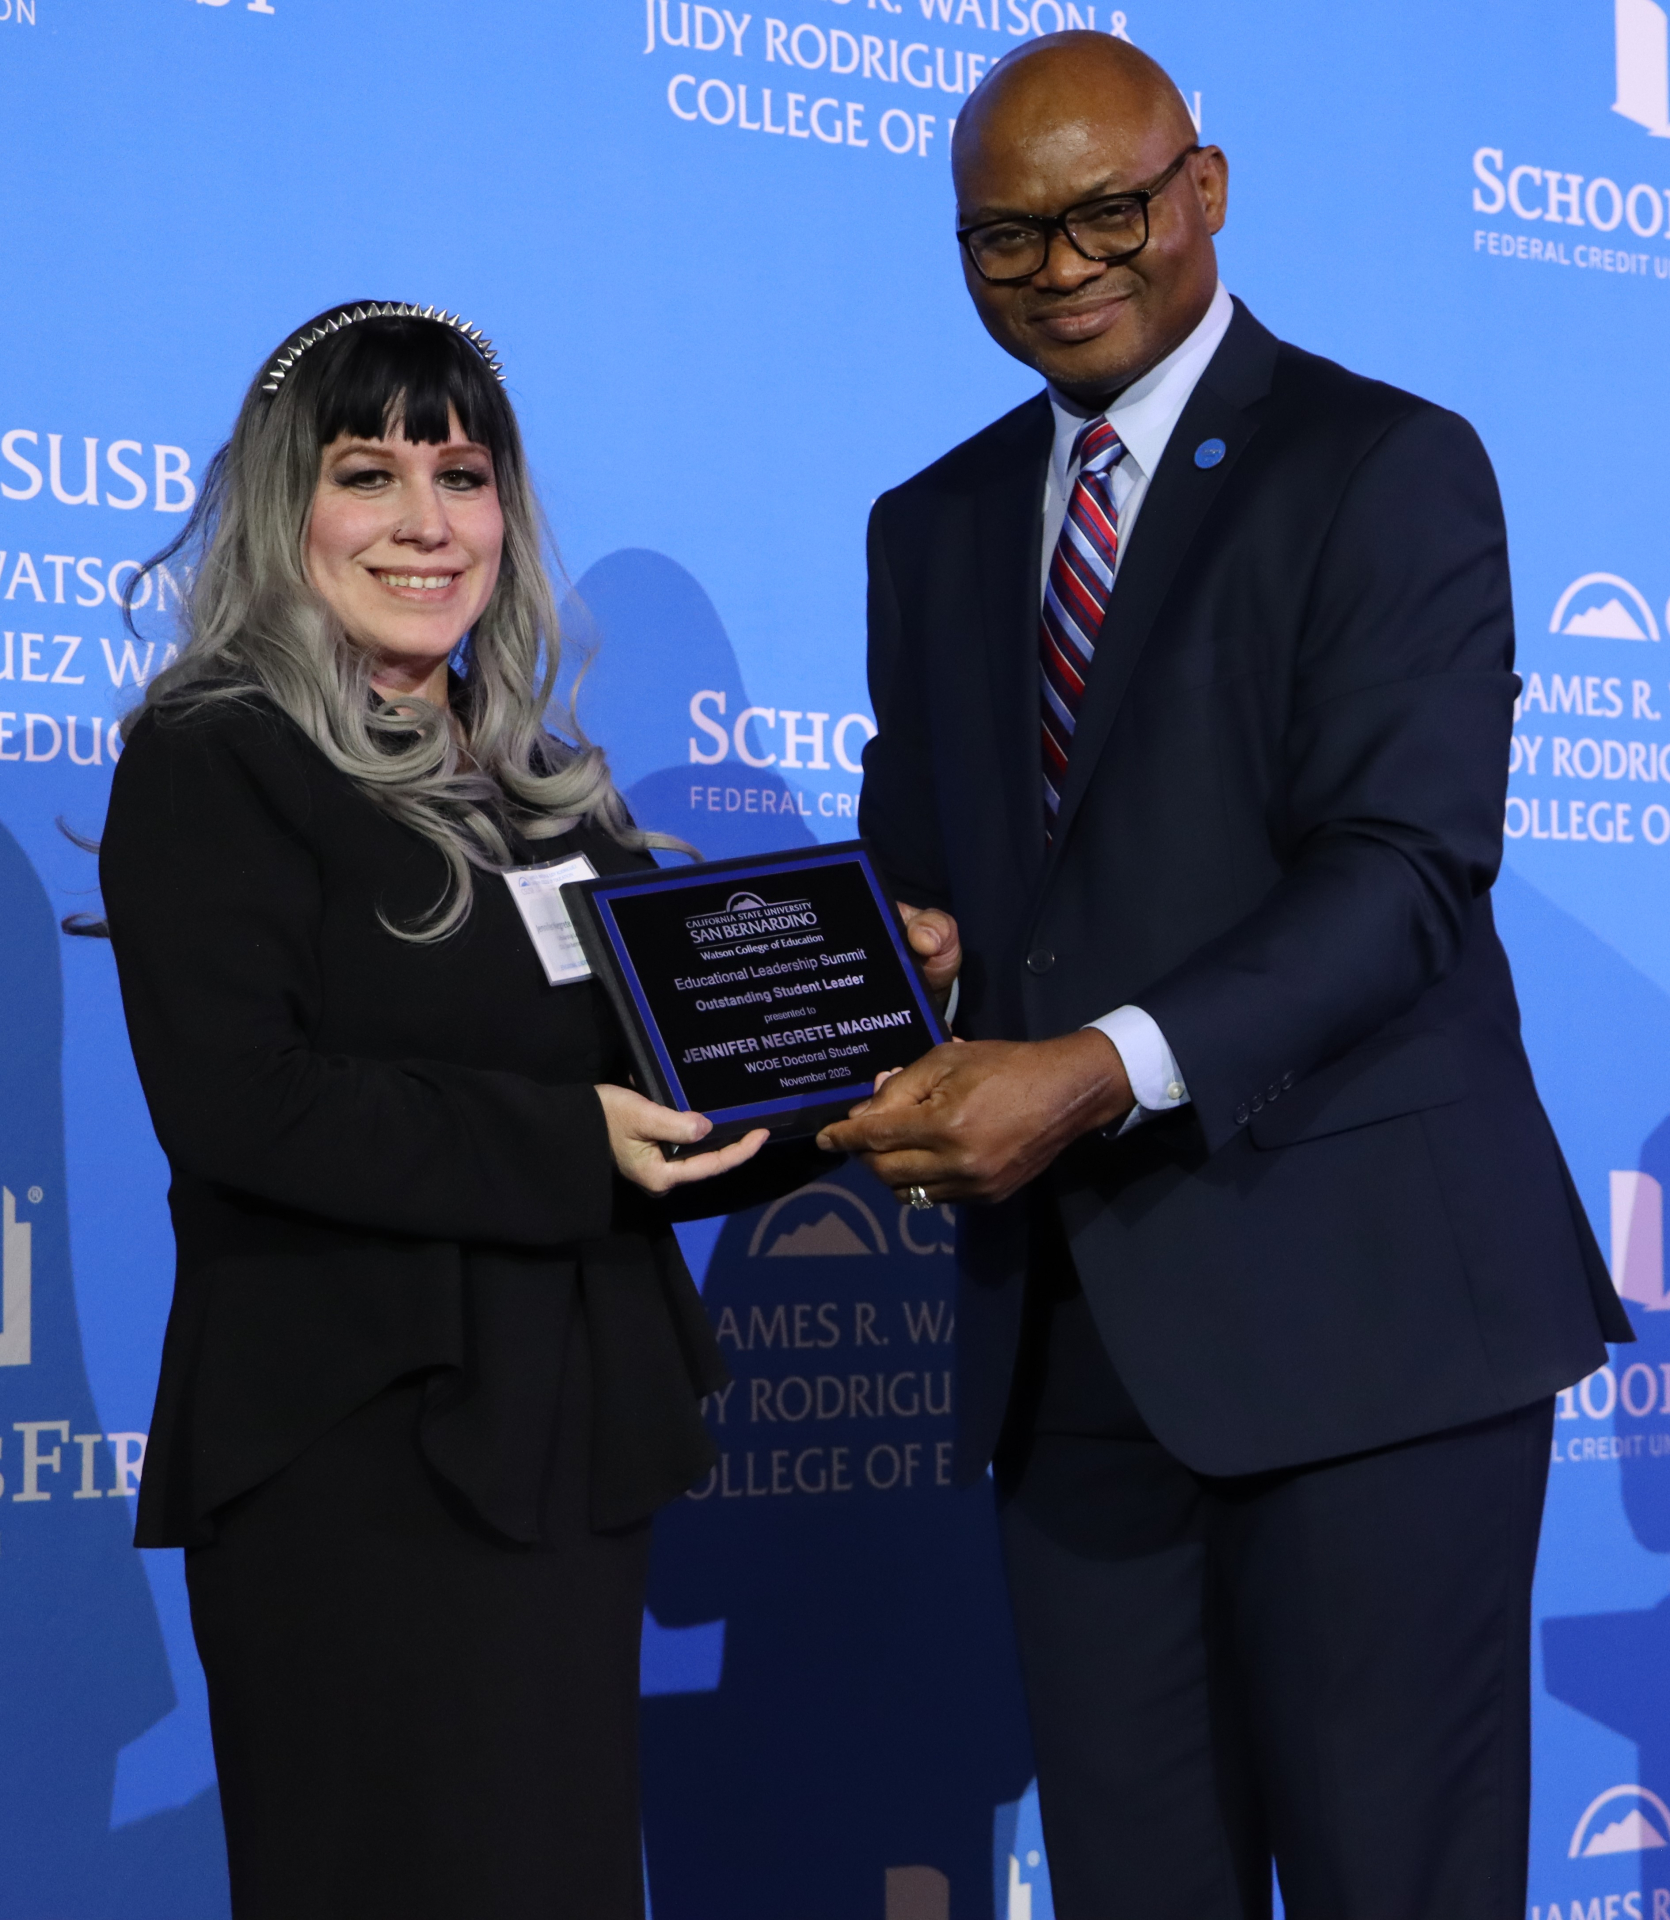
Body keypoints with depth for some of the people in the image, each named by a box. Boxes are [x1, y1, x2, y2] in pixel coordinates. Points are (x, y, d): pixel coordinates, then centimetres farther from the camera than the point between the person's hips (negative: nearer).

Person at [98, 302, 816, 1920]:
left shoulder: (542, 783, 15)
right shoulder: (211, 767, -6)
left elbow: (649, 1086, 19)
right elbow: (239, 1104, -18)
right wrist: (567, 1148, -23)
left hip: (572, 1435, 7)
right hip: (357, 1463, -7)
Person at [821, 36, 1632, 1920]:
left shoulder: (1387, 468, -3)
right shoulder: (932, 529, 17)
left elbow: (1408, 865, -14)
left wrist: (1108, 1071, -27)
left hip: (1353, 1304, -5)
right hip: (1069, 1328, 6)